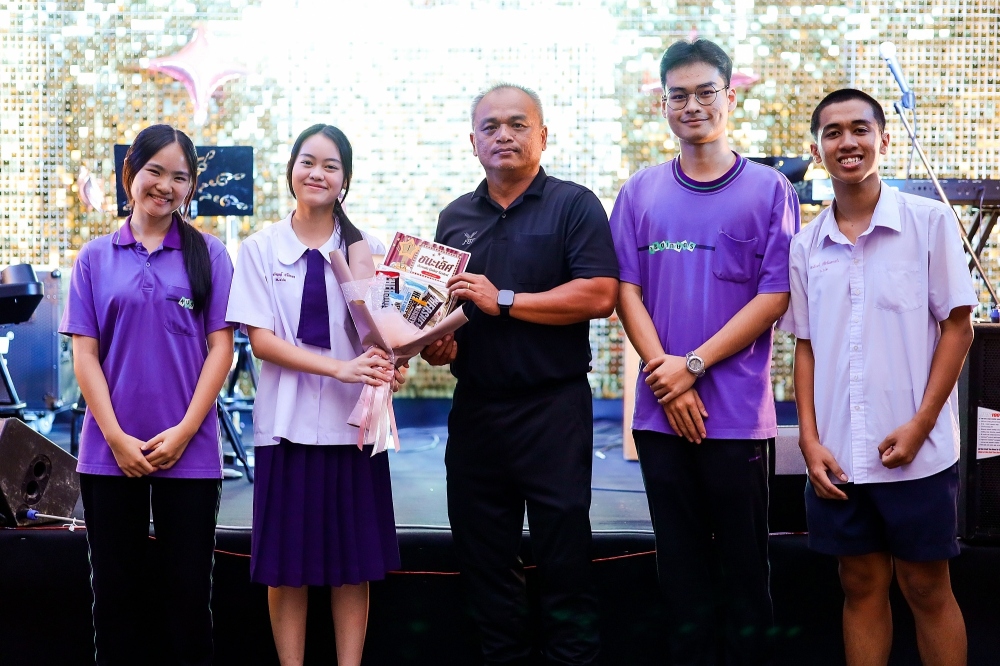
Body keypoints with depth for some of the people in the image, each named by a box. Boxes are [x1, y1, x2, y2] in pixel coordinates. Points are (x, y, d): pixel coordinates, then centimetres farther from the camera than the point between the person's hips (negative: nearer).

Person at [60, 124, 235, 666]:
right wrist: (117, 437, -8)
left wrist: (184, 431, -10)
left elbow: (220, 348, -1)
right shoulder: (95, 257, 6)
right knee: (116, 590, 8)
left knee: (188, 588, 5)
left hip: (189, 451, -1)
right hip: (111, 451, 1)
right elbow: (84, 353, 2)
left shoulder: (209, 255, 4)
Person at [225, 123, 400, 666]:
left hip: (352, 422, 1)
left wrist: (386, 364, -18)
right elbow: (260, 339, -4)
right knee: (287, 566, 4)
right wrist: (339, 367, -17)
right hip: (288, 422, -1)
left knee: (354, 563, 5)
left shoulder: (367, 250, 7)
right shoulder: (261, 248, 4)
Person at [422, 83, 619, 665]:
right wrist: (436, 345, 0)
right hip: (474, 407, 5)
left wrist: (502, 301, -15)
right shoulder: (455, 218, 15)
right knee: (483, 554, 11)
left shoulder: (574, 205, -2)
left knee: (563, 550, 0)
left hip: (554, 405, -5)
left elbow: (599, 295, -14)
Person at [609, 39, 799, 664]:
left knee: (743, 565, 6)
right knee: (682, 566, 11)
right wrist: (665, 376, -9)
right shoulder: (640, 192, 9)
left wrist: (692, 365, -12)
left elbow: (774, 297, -6)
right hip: (661, 411, 3)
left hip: (739, 412, -2)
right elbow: (627, 290, 4)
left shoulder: (770, 190, 0)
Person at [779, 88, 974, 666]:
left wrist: (919, 425, -10)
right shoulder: (806, 246, 7)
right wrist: (810, 442, 1)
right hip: (837, 456, 3)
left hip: (917, 452, -3)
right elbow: (805, 347, 10)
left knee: (928, 589, 6)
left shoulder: (930, 222, -3)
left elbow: (958, 327, -3)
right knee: (862, 588, 12)